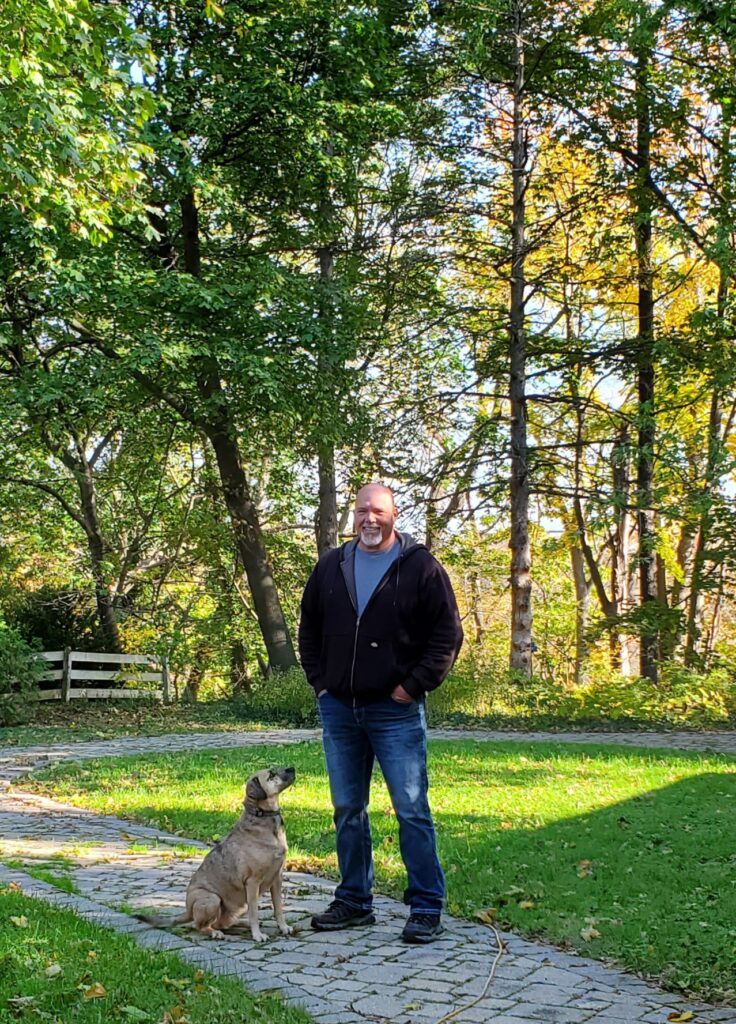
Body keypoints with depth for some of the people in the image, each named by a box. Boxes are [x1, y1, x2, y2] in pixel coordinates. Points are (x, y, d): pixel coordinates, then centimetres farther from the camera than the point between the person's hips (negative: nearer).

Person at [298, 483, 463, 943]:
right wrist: (319, 680, 9)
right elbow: (309, 629, 19)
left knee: (413, 810, -3)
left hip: (396, 711, -5)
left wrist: (415, 684, -10)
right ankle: (354, 901, 25)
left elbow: (448, 632, -5)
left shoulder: (420, 567, -4)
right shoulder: (331, 567, 10)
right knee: (347, 810, 13)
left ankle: (427, 909, 7)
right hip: (339, 710, 5)